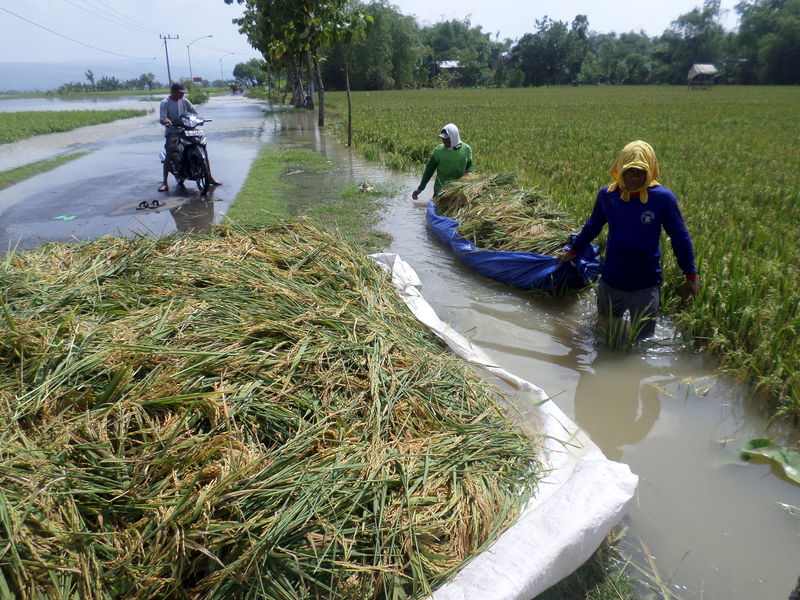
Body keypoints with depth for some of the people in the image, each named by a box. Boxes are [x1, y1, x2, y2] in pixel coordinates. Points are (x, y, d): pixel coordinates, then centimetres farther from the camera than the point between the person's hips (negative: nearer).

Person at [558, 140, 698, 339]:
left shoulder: (662, 197, -13)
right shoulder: (606, 195, -6)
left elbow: (680, 237, -3)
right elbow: (592, 226, 13)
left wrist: (691, 276, 0)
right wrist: (573, 251, 19)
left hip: (646, 285, -3)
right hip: (610, 282, 3)